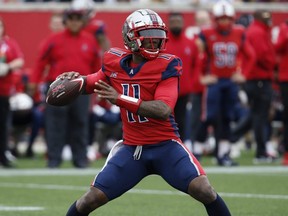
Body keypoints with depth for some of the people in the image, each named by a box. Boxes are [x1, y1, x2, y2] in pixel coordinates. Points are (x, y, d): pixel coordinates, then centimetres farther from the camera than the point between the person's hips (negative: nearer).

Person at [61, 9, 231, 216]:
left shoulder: (166, 65, -13)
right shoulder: (115, 61, 0)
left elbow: (163, 110, -26)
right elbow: (93, 84, 20)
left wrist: (120, 99, -32)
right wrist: (76, 80, -4)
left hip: (166, 146, -3)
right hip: (131, 149, 3)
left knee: (204, 191, -20)